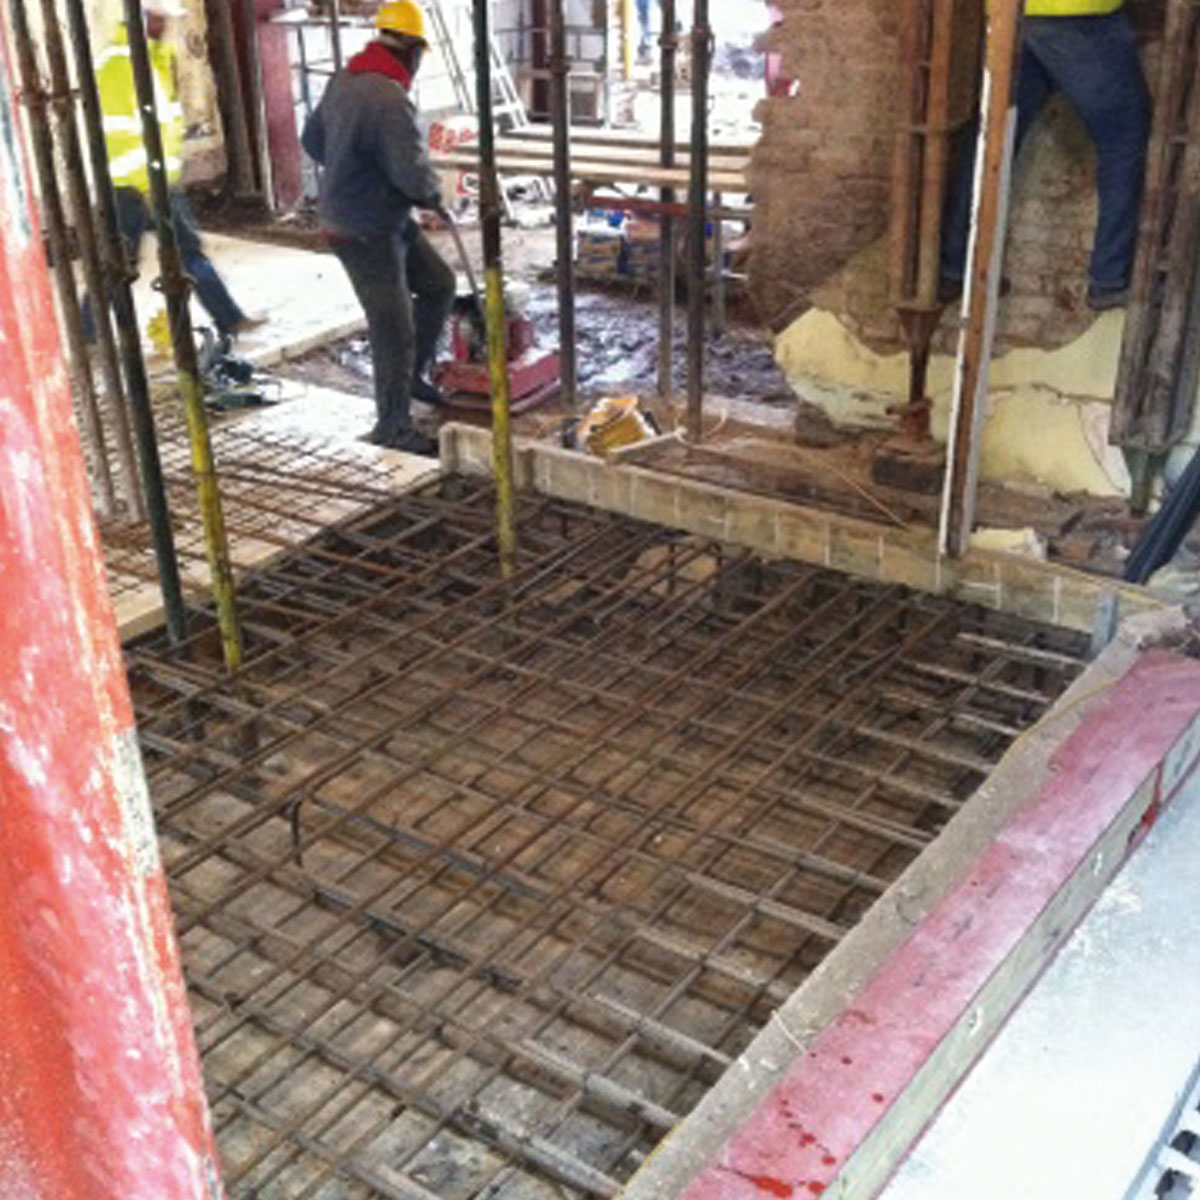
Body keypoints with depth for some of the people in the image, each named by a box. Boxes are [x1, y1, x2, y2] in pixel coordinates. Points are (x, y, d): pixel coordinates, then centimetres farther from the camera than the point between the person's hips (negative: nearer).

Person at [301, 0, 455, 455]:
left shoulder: (344, 80, 4)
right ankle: (394, 426, 14)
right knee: (394, 328, 0)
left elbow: (313, 139, 15)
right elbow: (413, 172, -28)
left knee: (439, 283, 18)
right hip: (366, 234, -10)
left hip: (388, 220, 10)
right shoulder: (390, 101, -25)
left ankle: (413, 374, 30)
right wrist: (433, 195, -7)